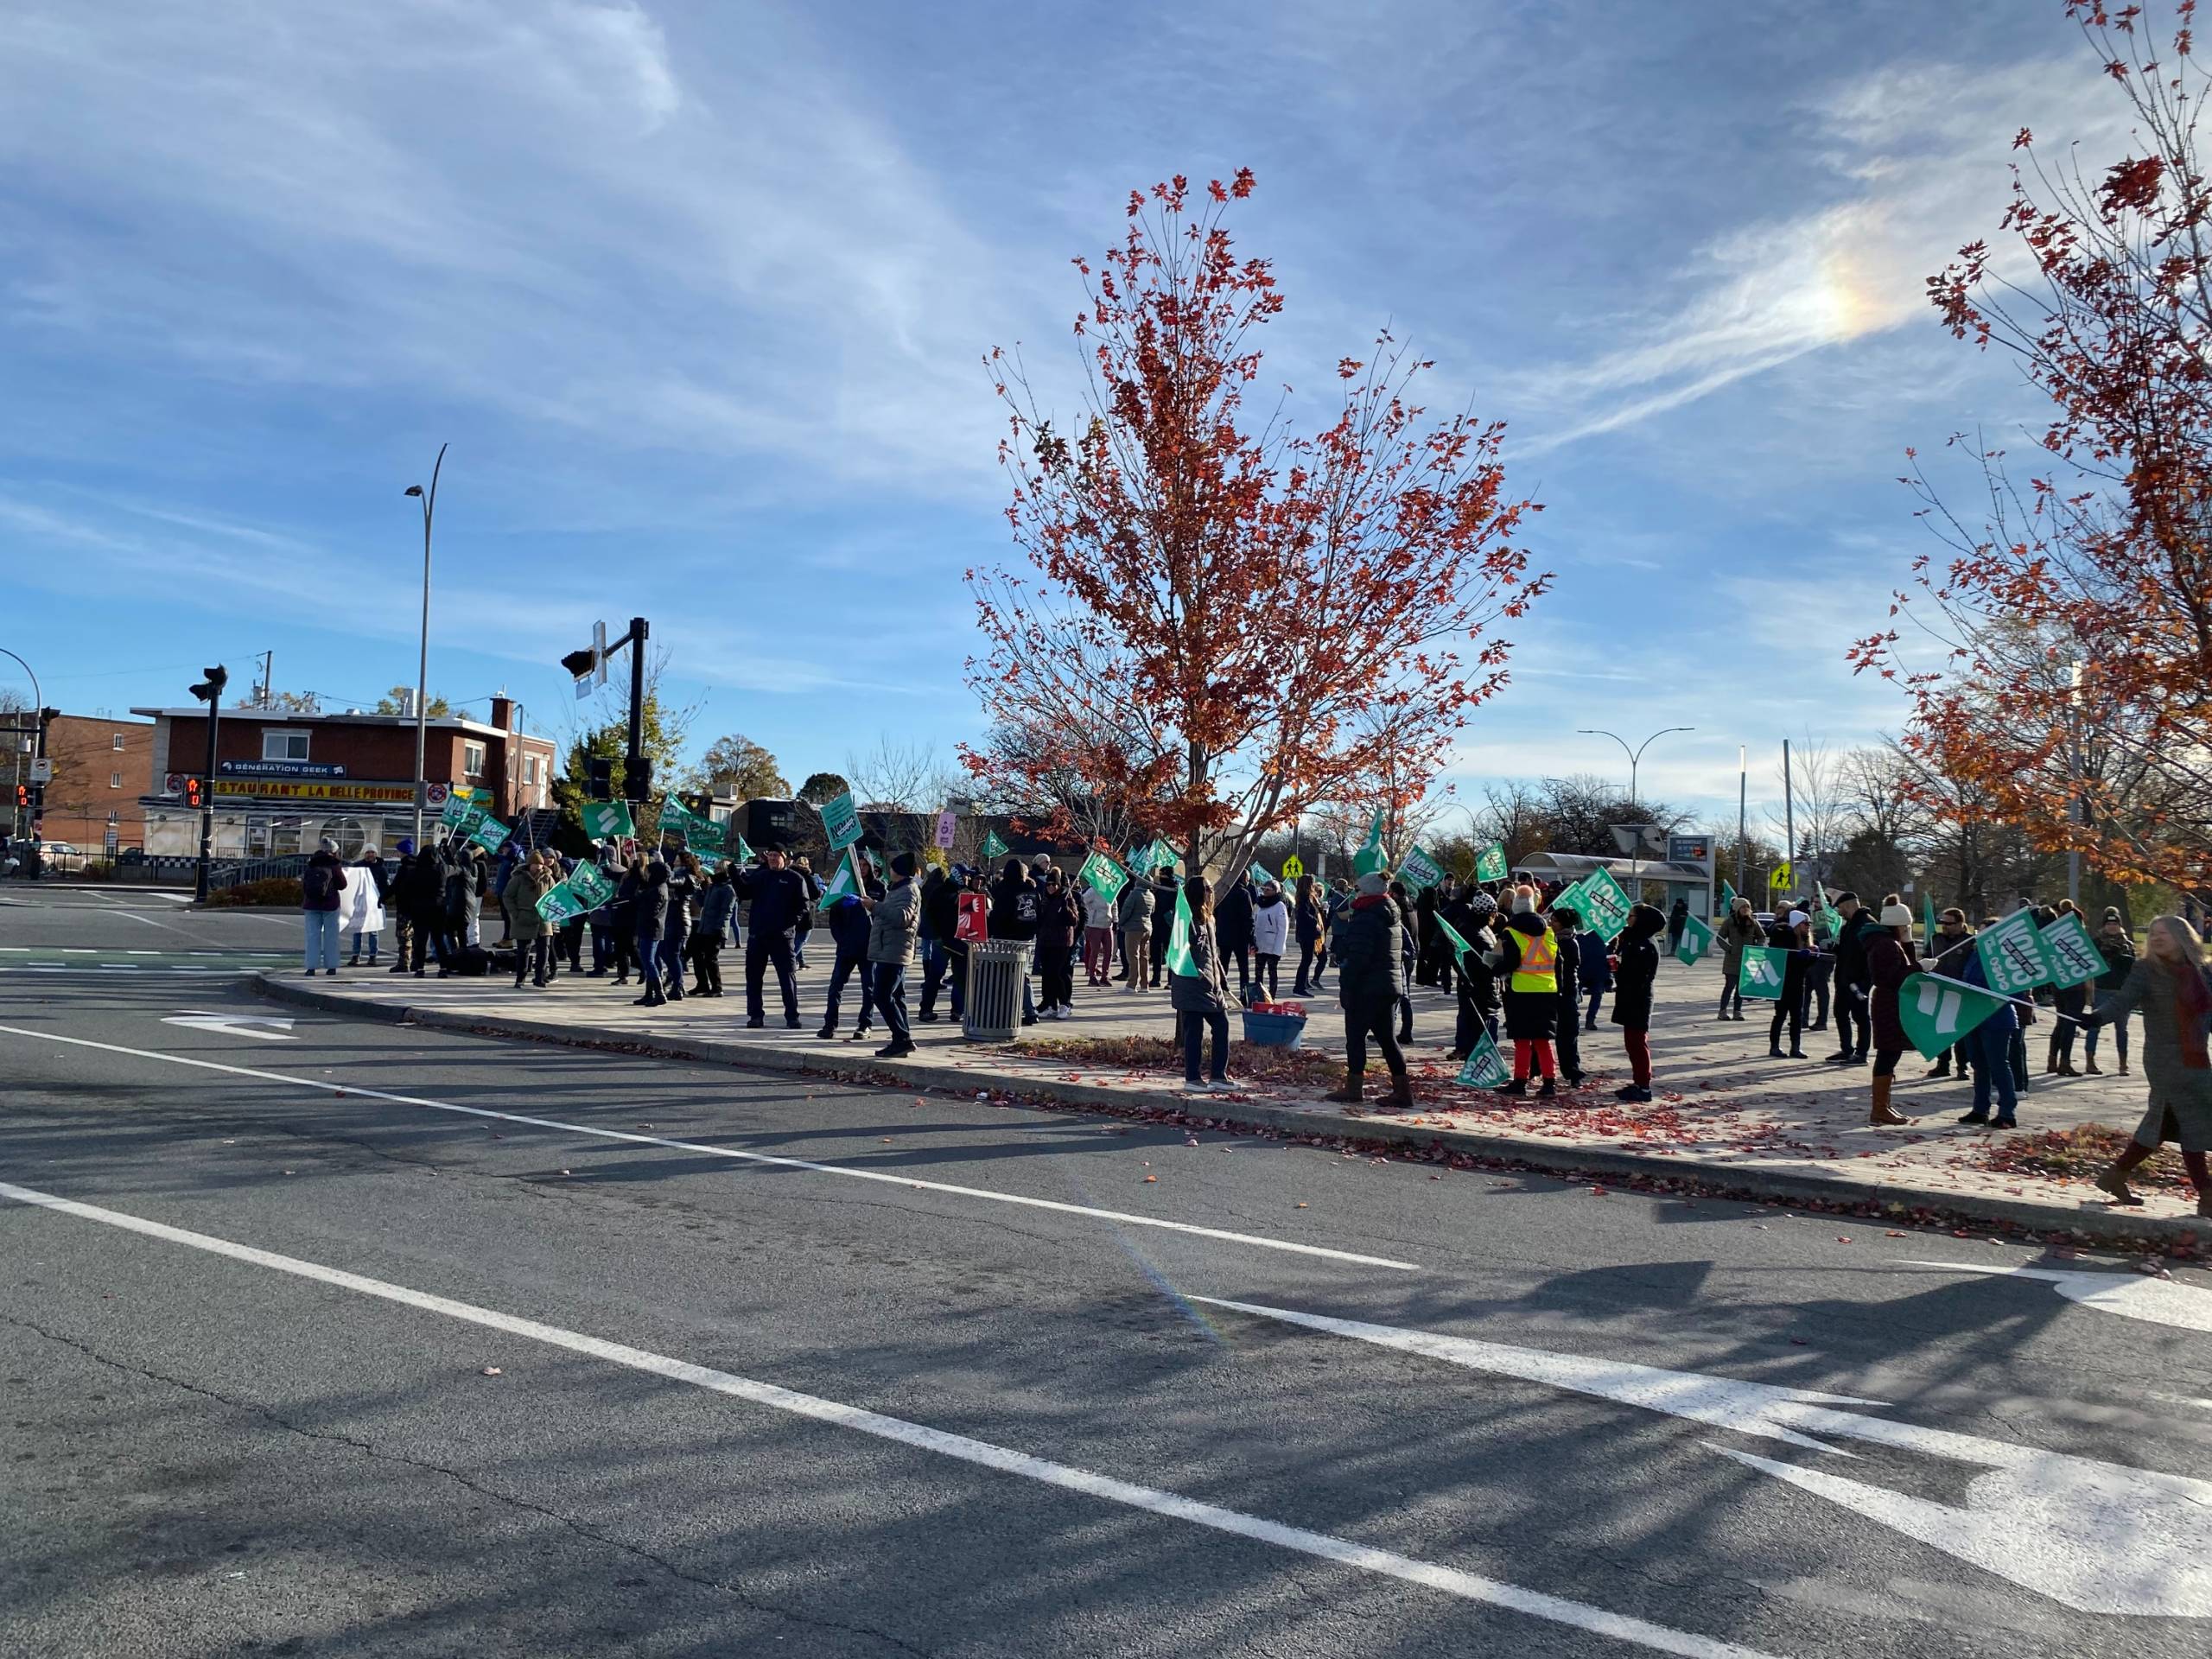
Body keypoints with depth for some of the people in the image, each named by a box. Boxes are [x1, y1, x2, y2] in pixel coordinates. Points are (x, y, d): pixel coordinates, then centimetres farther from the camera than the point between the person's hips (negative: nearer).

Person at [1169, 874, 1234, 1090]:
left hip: (1211, 985, 9)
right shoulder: (1187, 920, -13)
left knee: (1221, 1026, 8)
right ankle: (1192, 1078, 7)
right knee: (1194, 1031, -2)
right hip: (1193, 986, -9)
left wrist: (1223, 980, 21)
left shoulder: (1206, 920, 17)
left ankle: (1218, 1076, 15)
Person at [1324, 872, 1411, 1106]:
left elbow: (1357, 959, -20)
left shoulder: (1364, 919, -15)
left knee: (1355, 1036, 1)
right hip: (1391, 985, 9)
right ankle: (1402, 1089, 10)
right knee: (1386, 1037, 12)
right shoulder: (1393, 918, 14)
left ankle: (1353, 1089, 5)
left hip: (1367, 988, -9)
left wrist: (1345, 986, -16)